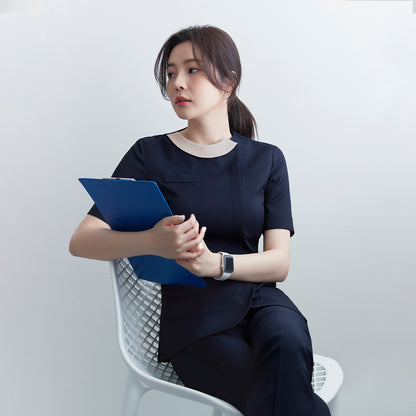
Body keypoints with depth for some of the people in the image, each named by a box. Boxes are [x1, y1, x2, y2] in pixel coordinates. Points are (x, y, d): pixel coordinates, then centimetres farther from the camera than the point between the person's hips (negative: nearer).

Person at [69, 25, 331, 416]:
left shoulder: (267, 159, 9)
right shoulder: (151, 154, 3)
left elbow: (278, 262, 2)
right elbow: (81, 241, -4)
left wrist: (217, 263, -19)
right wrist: (152, 241, -24)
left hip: (259, 299, 3)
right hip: (192, 314, -2)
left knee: (286, 341, -31)